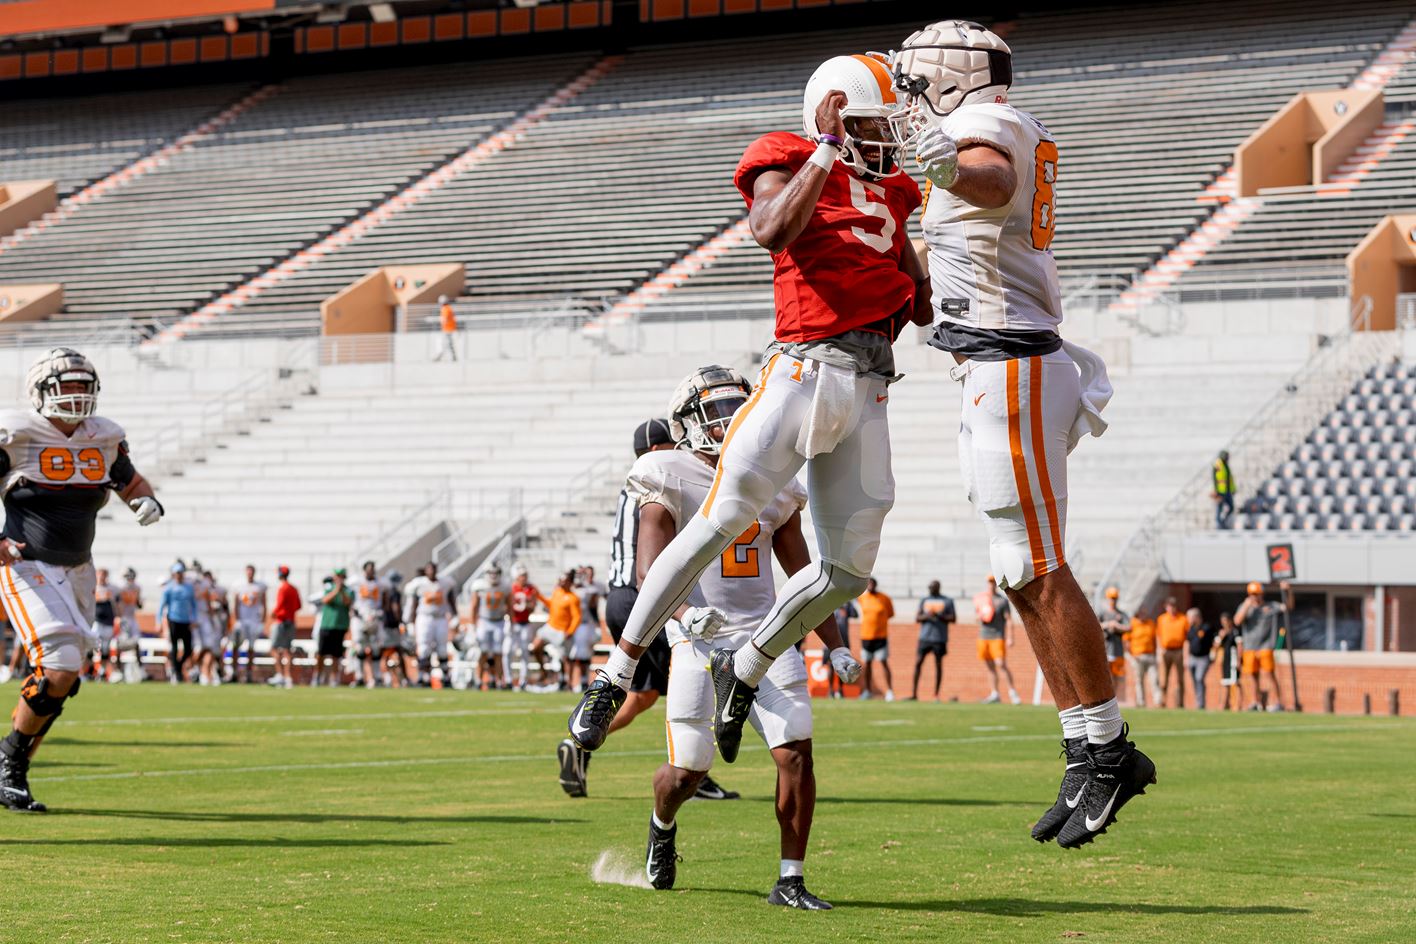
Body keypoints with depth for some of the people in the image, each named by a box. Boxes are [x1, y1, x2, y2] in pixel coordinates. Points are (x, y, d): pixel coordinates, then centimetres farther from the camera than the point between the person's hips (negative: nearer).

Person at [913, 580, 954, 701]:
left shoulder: (947, 601, 5)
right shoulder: (924, 600, 12)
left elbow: (953, 618, 0)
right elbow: (917, 618, 8)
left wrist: (940, 616, -15)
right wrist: (926, 616, -13)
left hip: (940, 638, -2)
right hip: (925, 637, 2)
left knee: (938, 664, 1)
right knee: (918, 663, -5)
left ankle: (936, 695, 5)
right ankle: (914, 694, -3)